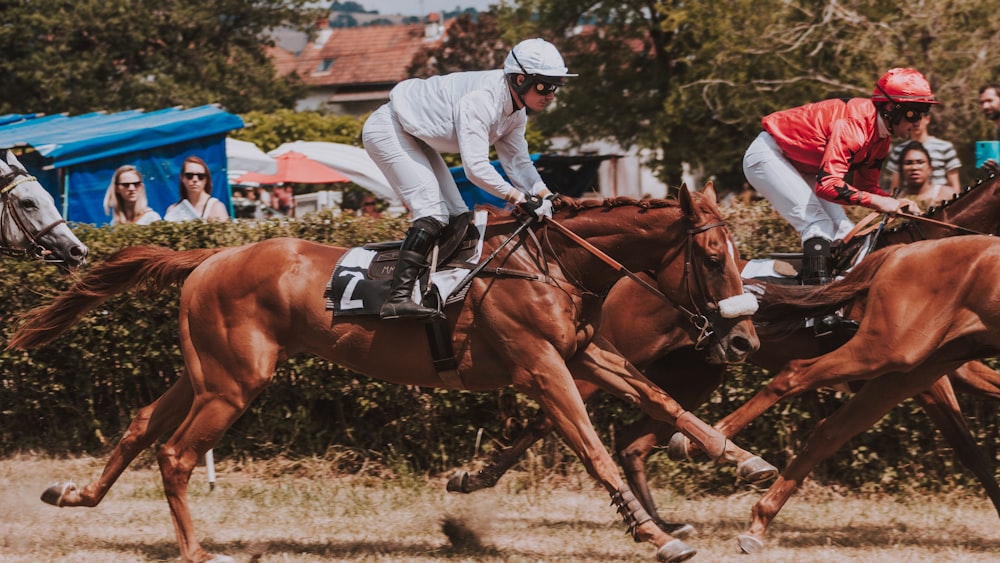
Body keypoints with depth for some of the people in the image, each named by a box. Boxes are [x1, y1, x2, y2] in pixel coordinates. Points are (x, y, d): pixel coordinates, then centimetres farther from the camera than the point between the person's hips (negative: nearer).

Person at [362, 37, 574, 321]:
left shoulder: (516, 111, -3)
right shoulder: (480, 99, -33)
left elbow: (518, 161, -2)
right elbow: (475, 167, -38)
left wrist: (544, 195, -18)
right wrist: (518, 197, -36)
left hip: (417, 139, 10)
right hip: (389, 130, -10)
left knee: (457, 216, 6)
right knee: (432, 212, -22)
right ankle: (397, 297, -29)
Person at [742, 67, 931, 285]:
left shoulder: (880, 137, -2)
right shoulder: (853, 124, -33)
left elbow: (866, 187, 5)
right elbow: (827, 184, -39)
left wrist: (897, 204, -14)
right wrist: (878, 202, -40)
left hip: (799, 165, 10)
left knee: (841, 229, 2)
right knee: (818, 225, -21)